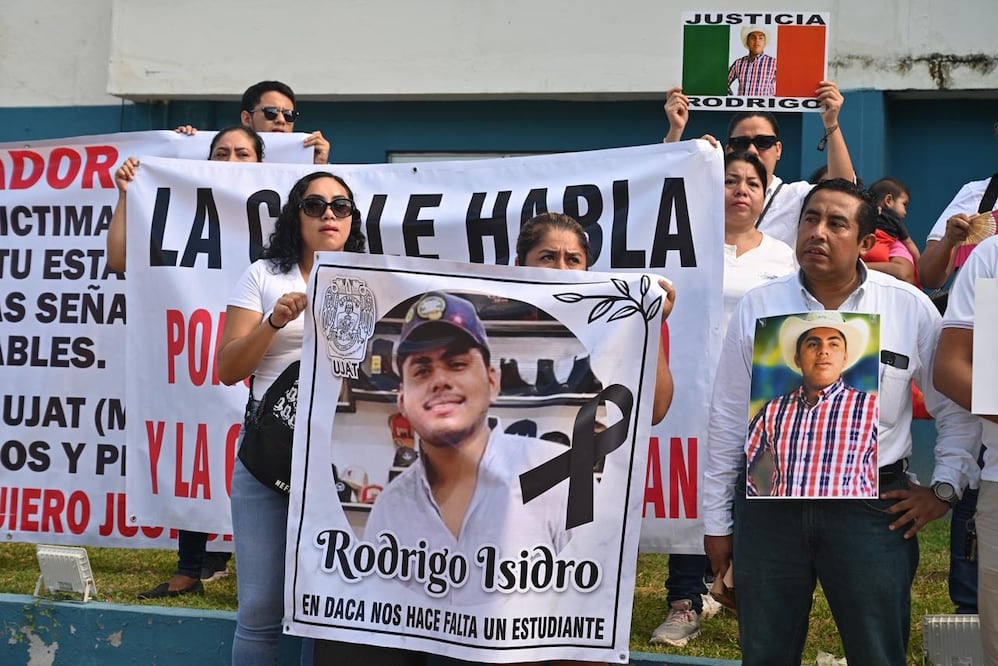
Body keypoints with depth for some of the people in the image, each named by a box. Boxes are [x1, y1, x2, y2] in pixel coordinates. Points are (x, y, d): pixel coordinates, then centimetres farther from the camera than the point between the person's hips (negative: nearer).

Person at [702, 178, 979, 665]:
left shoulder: (911, 309, 1)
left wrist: (945, 487, 3)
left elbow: (956, 409, 12)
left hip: (871, 506, -1)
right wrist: (717, 522, 7)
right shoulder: (757, 307, 3)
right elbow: (728, 419, 7)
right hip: (768, 503, 1)